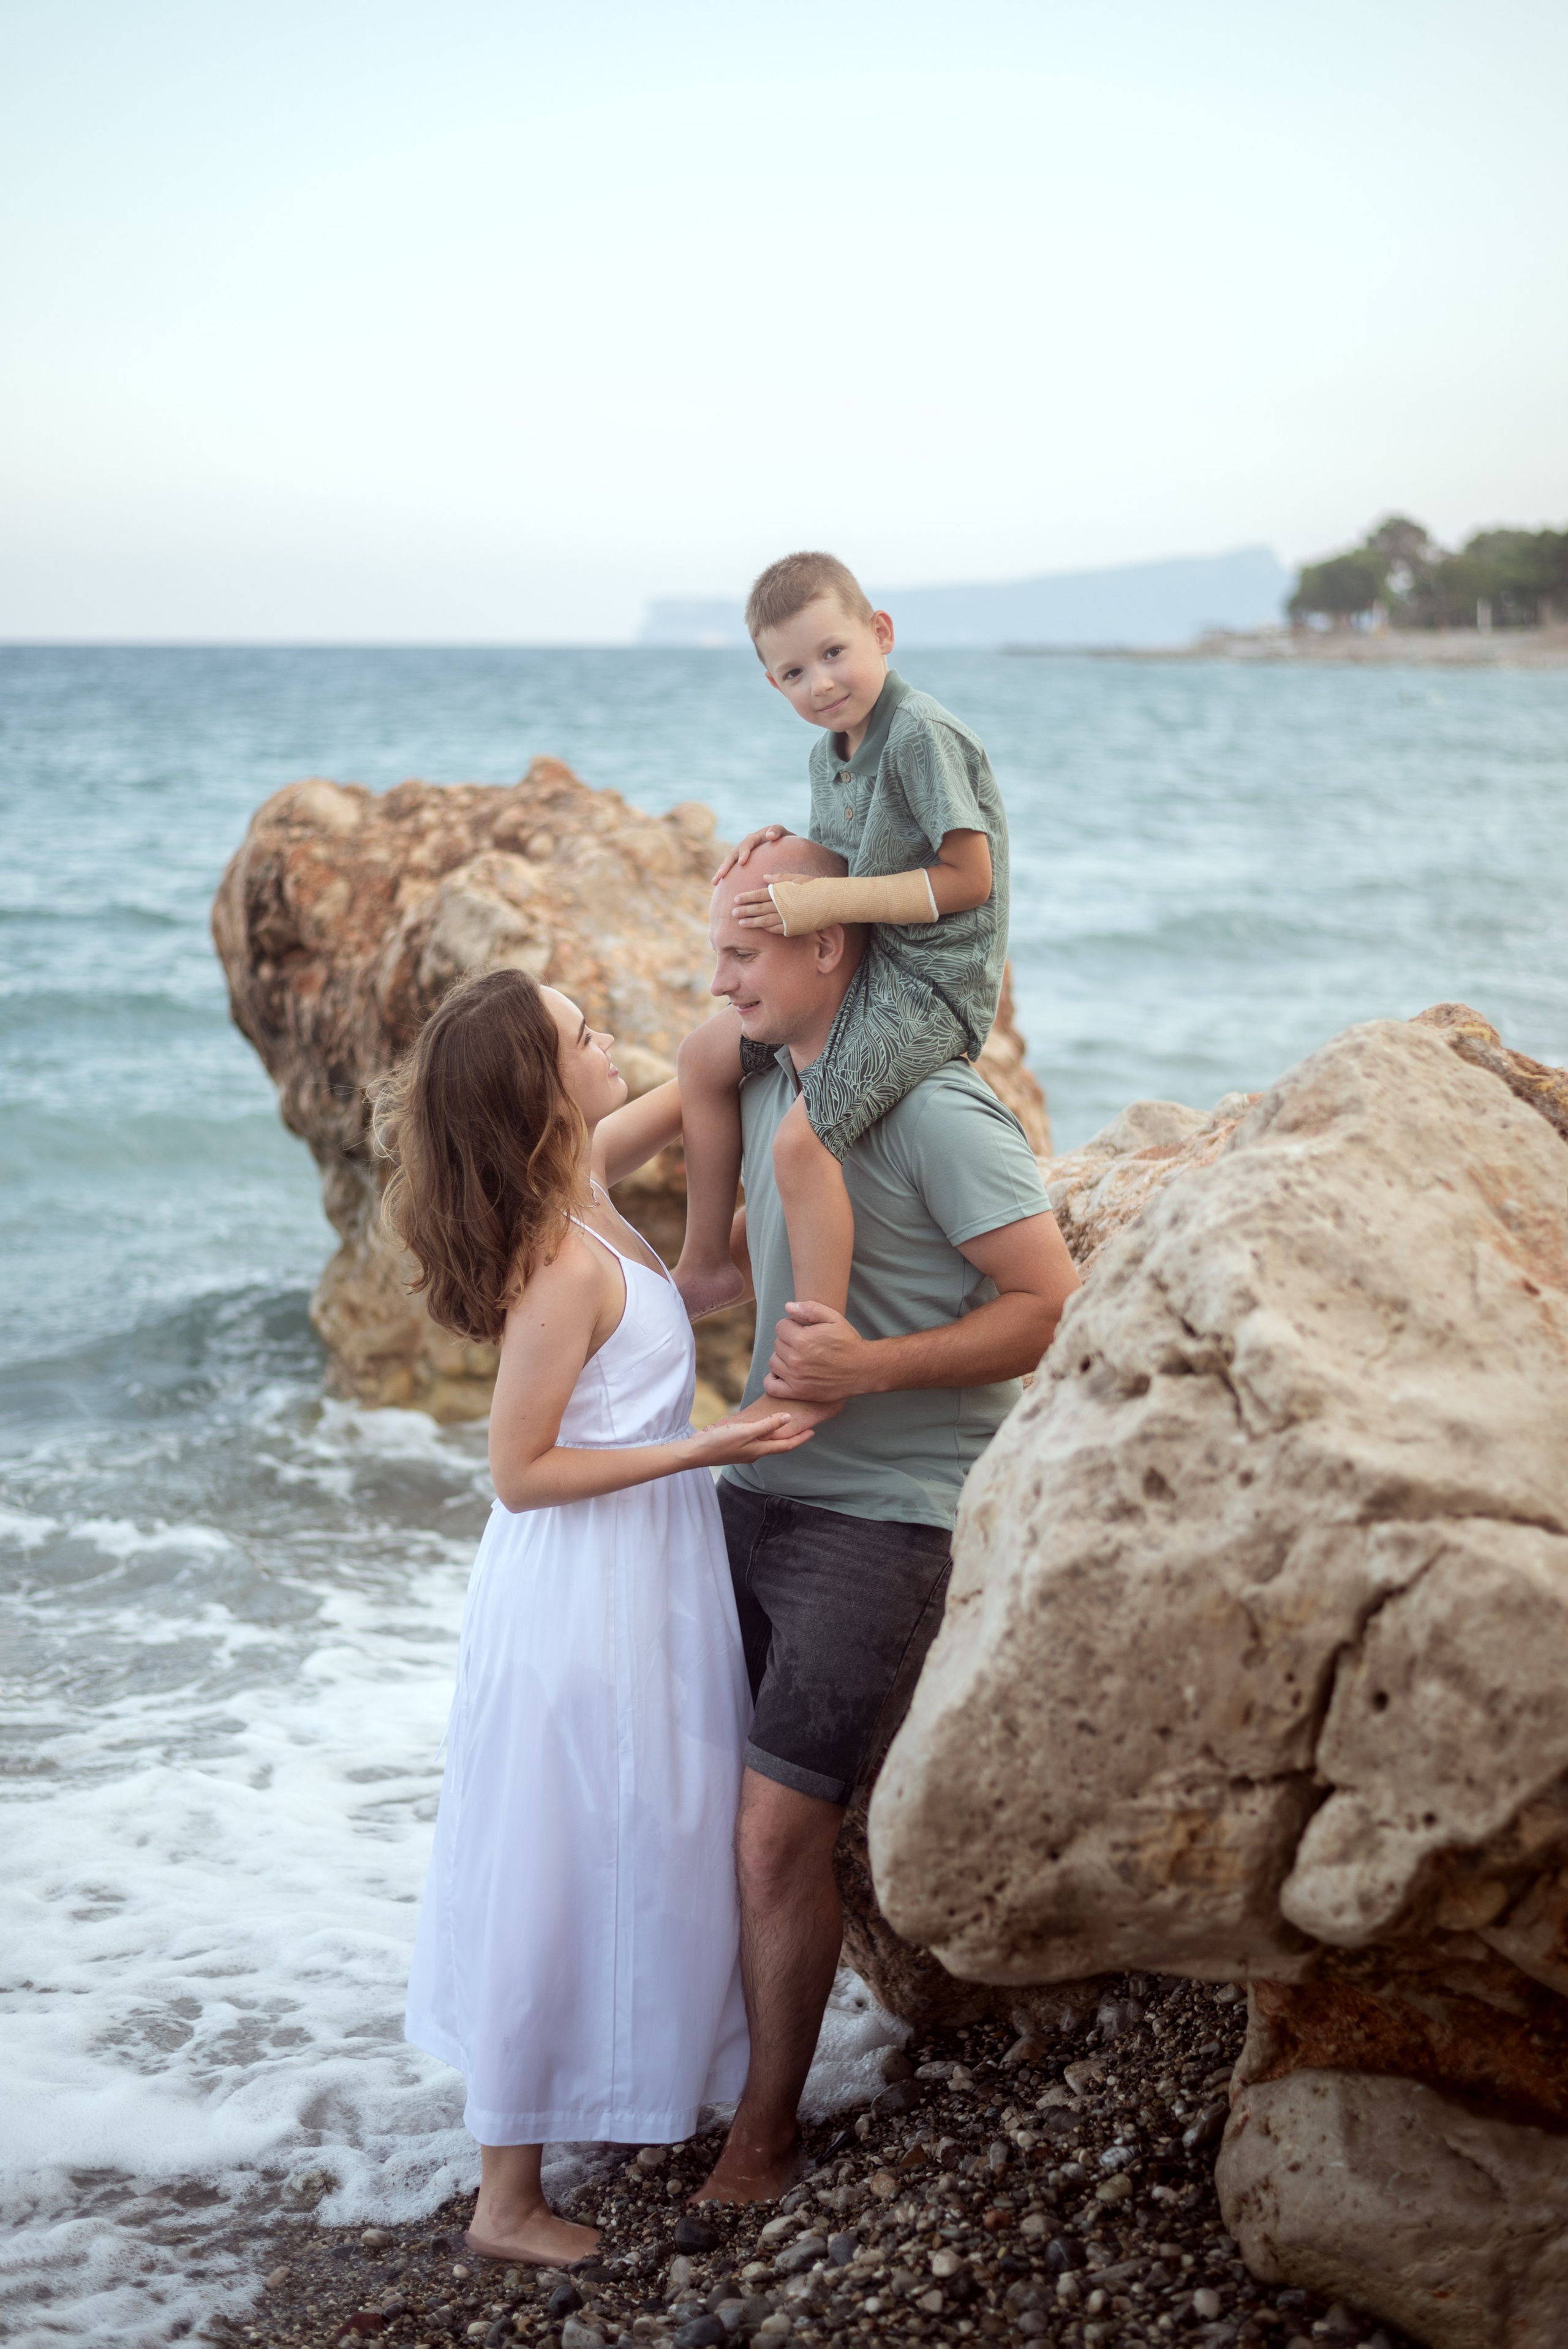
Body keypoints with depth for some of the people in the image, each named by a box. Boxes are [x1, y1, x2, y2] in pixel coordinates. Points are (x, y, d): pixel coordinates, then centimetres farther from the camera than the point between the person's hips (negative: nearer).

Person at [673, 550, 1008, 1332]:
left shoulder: (920, 735, -19)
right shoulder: (830, 753, 10)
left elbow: (967, 880, -22)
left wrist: (824, 902, -23)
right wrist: (786, 846, -1)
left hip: (932, 982, -10)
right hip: (863, 968, 10)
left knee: (802, 1139, -25)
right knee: (704, 1057, 16)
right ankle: (705, 1266, 26)